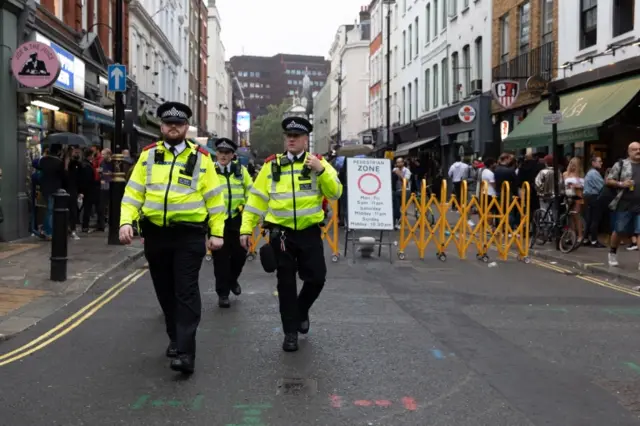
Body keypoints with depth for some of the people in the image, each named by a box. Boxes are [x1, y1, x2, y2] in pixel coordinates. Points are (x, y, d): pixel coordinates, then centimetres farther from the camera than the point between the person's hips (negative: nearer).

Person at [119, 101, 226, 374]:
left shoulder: (201, 157, 1)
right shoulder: (148, 155, 7)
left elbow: (214, 198, 2)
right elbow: (133, 192, 5)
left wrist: (216, 232, -2)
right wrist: (126, 221, -10)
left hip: (189, 235, -3)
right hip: (156, 234, 3)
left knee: (186, 292, -6)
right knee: (165, 291, 14)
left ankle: (185, 352, -7)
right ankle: (175, 338, 32)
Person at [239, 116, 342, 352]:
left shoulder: (318, 162, 1)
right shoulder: (272, 165, 3)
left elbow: (335, 193, -7)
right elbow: (257, 197, 4)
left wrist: (321, 170, -21)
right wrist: (246, 228, 0)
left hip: (310, 231, 0)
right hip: (281, 232, 0)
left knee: (317, 277, 1)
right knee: (286, 283, 5)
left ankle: (301, 311, 32)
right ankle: (290, 331, 16)